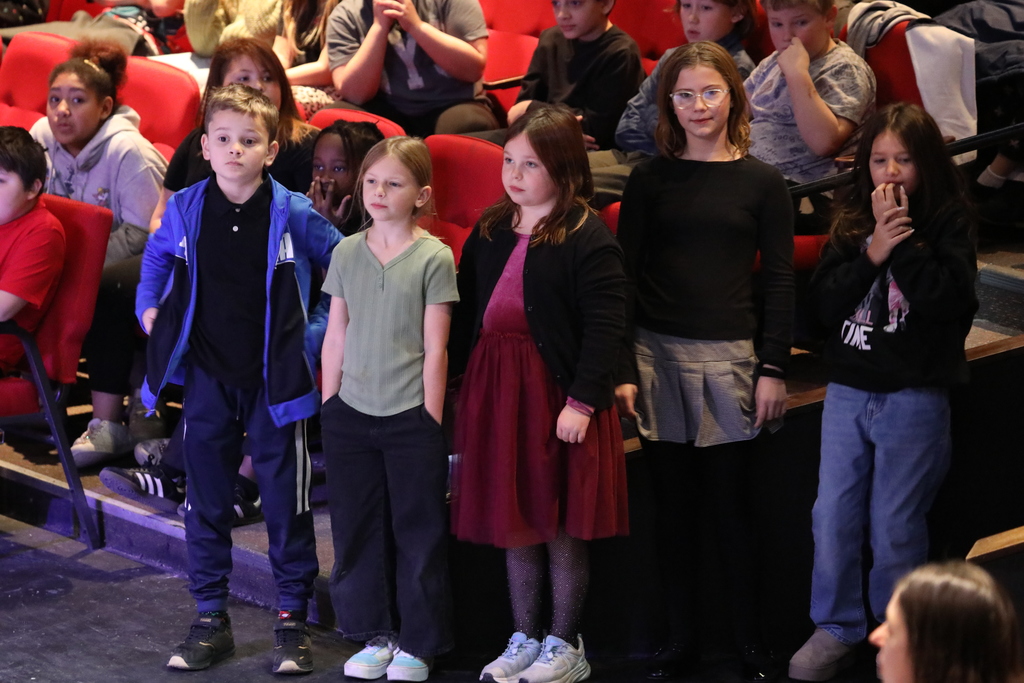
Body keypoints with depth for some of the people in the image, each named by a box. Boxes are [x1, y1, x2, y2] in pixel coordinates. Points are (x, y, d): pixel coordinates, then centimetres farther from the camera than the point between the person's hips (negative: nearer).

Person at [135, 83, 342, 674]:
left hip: (274, 379, -3)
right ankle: (211, 620, 19)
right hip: (207, 377, 3)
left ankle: (293, 621, 14)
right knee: (207, 501, 8)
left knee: (286, 502, 4)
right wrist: (149, 308, 11)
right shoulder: (186, 209, -1)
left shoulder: (294, 214, -9)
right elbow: (157, 256, 22)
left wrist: (319, 330, 0)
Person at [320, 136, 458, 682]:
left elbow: (435, 348, -6)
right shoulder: (346, 253, 5)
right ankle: (375, 634, 23)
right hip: (351, 412, 4)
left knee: (418, 532, 4)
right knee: (356, 529, 10)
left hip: (410, 416, -4)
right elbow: (335, 337, 10)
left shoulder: (434, 258, -6)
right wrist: (328, 406, 7)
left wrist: (430, 420, -7)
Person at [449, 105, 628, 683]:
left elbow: (605, 325, -15)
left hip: (557, 391, -6)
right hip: (495, 389, 6)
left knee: (562, 525, 3)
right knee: (514, 522, 12)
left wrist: (582, 401, -19)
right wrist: (464, 383, 9)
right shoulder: (490, 230, 10)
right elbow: (467, 311, 14)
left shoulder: (588, 237, -10)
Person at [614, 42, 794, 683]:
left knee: (728, 503, 0)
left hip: (727, 357, -1)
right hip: (656, 355, 1)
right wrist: (621, 369, -2)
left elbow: (780, 281, 3)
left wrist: (773, 369, -3)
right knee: (674, 504, 6)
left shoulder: (761, 182, 3)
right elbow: (626, 275, 5)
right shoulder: (651, 179, 5)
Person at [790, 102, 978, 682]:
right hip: (849, 391, 4)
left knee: (894, 525, 1)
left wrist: (902, 240, -18)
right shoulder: (850, 221, 7)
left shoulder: (949, 222, -4)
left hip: (915, 396, -4)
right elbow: (825, 302, -2)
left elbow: (947, 298, -17)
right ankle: (837, 629, 21)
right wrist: (872, 249, -14)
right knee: (833, 516, 6)